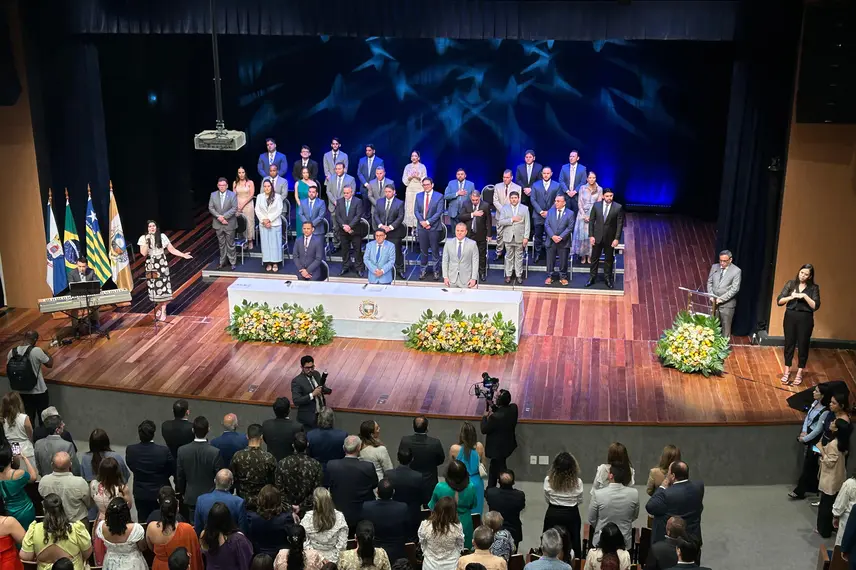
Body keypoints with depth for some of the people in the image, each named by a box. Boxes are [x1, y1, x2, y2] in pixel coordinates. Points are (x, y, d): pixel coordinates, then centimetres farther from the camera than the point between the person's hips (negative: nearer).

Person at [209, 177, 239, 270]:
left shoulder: (232, 195, -7)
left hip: (229, 223, -3)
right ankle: (222, 262, 21)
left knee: (230, 244, 5)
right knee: (221, 244, 12)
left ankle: (232, 262, 14)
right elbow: (211, 208, 0)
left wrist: (224, 216, -19)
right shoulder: (213, 195, 2)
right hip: (218, 224, 3)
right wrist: (218, 217, -15)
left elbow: (234, 208, -12)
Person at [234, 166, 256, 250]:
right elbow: (234, 195, 6)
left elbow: (251, 195, -7)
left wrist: (243, 204, -11)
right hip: (238, 205, 2)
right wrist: (237, 205, -8)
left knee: (249, 223, -1)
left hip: (248, 205, -2)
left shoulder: (250, 182, -2)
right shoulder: (235, 183, 6)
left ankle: (250, 241, 9)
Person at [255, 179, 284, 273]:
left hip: (275, 224, -2)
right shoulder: (259, 197, 6)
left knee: (275, 243, 0)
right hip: (263, 224, 2)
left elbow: (279, 210, -7)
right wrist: (263, 220, -10)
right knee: (265, 243, 3)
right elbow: (257, 210, 3)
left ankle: (275, 263, 4)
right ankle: (268, 263, 7)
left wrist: (269, 219, -14)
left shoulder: (277, 196, -2)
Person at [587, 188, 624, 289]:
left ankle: (608, 278, 24)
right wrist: (591, 236, -5)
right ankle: (592, 277, 21)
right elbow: (591, 221, 0)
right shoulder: (596, 206, -3)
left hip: (610, 238, -1)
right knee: (595, 258, 10)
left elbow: (620, 224, -7)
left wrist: (617, 238, -11)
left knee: (609, 259, 11)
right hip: (597, 237, 1)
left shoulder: (618, 207, -8)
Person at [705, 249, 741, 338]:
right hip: (714, 301, 4)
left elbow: (735, 289, -14)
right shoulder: (714, 267, 4)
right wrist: (711, 296, -6)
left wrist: (721, 299, -17)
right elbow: (709, 282, 9)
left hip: (727, 304, -4)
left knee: (726, 325, 5)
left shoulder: (736, 271, -10)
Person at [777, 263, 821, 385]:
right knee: (789, 343, 9)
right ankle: (787, 371, 21)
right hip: (790, 317, 1)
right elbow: (779, 301, -3)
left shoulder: (814, 288, -2)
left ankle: (799, 373, 17)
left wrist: (805, 296, -20)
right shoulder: (791, 284, 0)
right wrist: (791, 297, -19)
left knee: (803, 345, 5)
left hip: (805, 319, -1)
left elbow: (816, 306, -11)